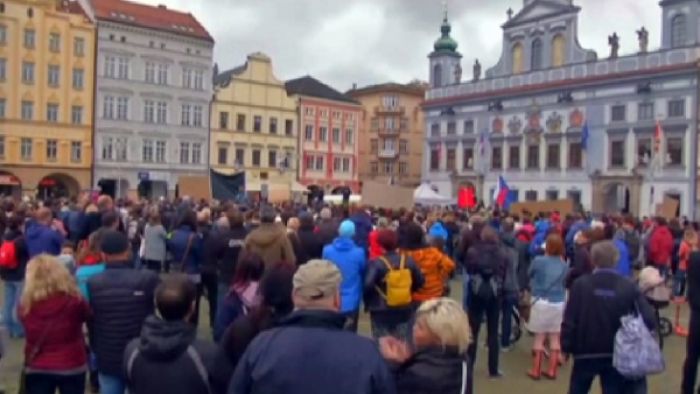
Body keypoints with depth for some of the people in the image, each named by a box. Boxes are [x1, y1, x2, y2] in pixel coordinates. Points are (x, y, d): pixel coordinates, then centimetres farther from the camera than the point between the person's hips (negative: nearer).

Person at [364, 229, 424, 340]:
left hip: (381, 310, -4)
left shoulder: (376, 263, -18)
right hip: (404, 309, 4)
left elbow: (368, 285, -26)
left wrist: (367, 303, -9)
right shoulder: (408, 260, -3)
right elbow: (420, 281, 4)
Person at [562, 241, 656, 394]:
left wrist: (566, 346, 2)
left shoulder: (581, 284, -12)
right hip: (616, 354, 1)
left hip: (586, 351, -1)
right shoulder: (629, 287, -8)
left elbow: (570, 320, -11)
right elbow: (649, 320, -13)